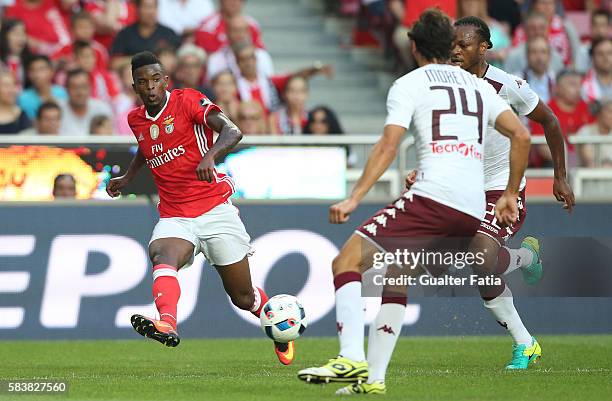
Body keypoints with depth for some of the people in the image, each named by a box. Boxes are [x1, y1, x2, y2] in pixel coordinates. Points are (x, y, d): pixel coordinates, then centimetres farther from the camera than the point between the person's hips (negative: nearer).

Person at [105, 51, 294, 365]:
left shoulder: (187, 100, -7)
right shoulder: (136, 120, 11)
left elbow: (232, 132, -21)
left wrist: (210, 156, -39)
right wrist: (127, 177, 25)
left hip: (215, 210, -3)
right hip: (174, 218, 3)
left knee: (243, 297, 5)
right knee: (162, 257, -34)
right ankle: (167, 324, -59)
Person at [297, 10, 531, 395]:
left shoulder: (409, 85, 6)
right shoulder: (479, 86, 22)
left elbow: (388, 146, -7)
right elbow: (522, 136, 14)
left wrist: (354, 198, -9)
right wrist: (510, 195, 22)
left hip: (433, 198, -7)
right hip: (474, 212, 7)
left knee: (346, 262, -5)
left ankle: (351, 359, -22)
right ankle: (373, 379, 15)